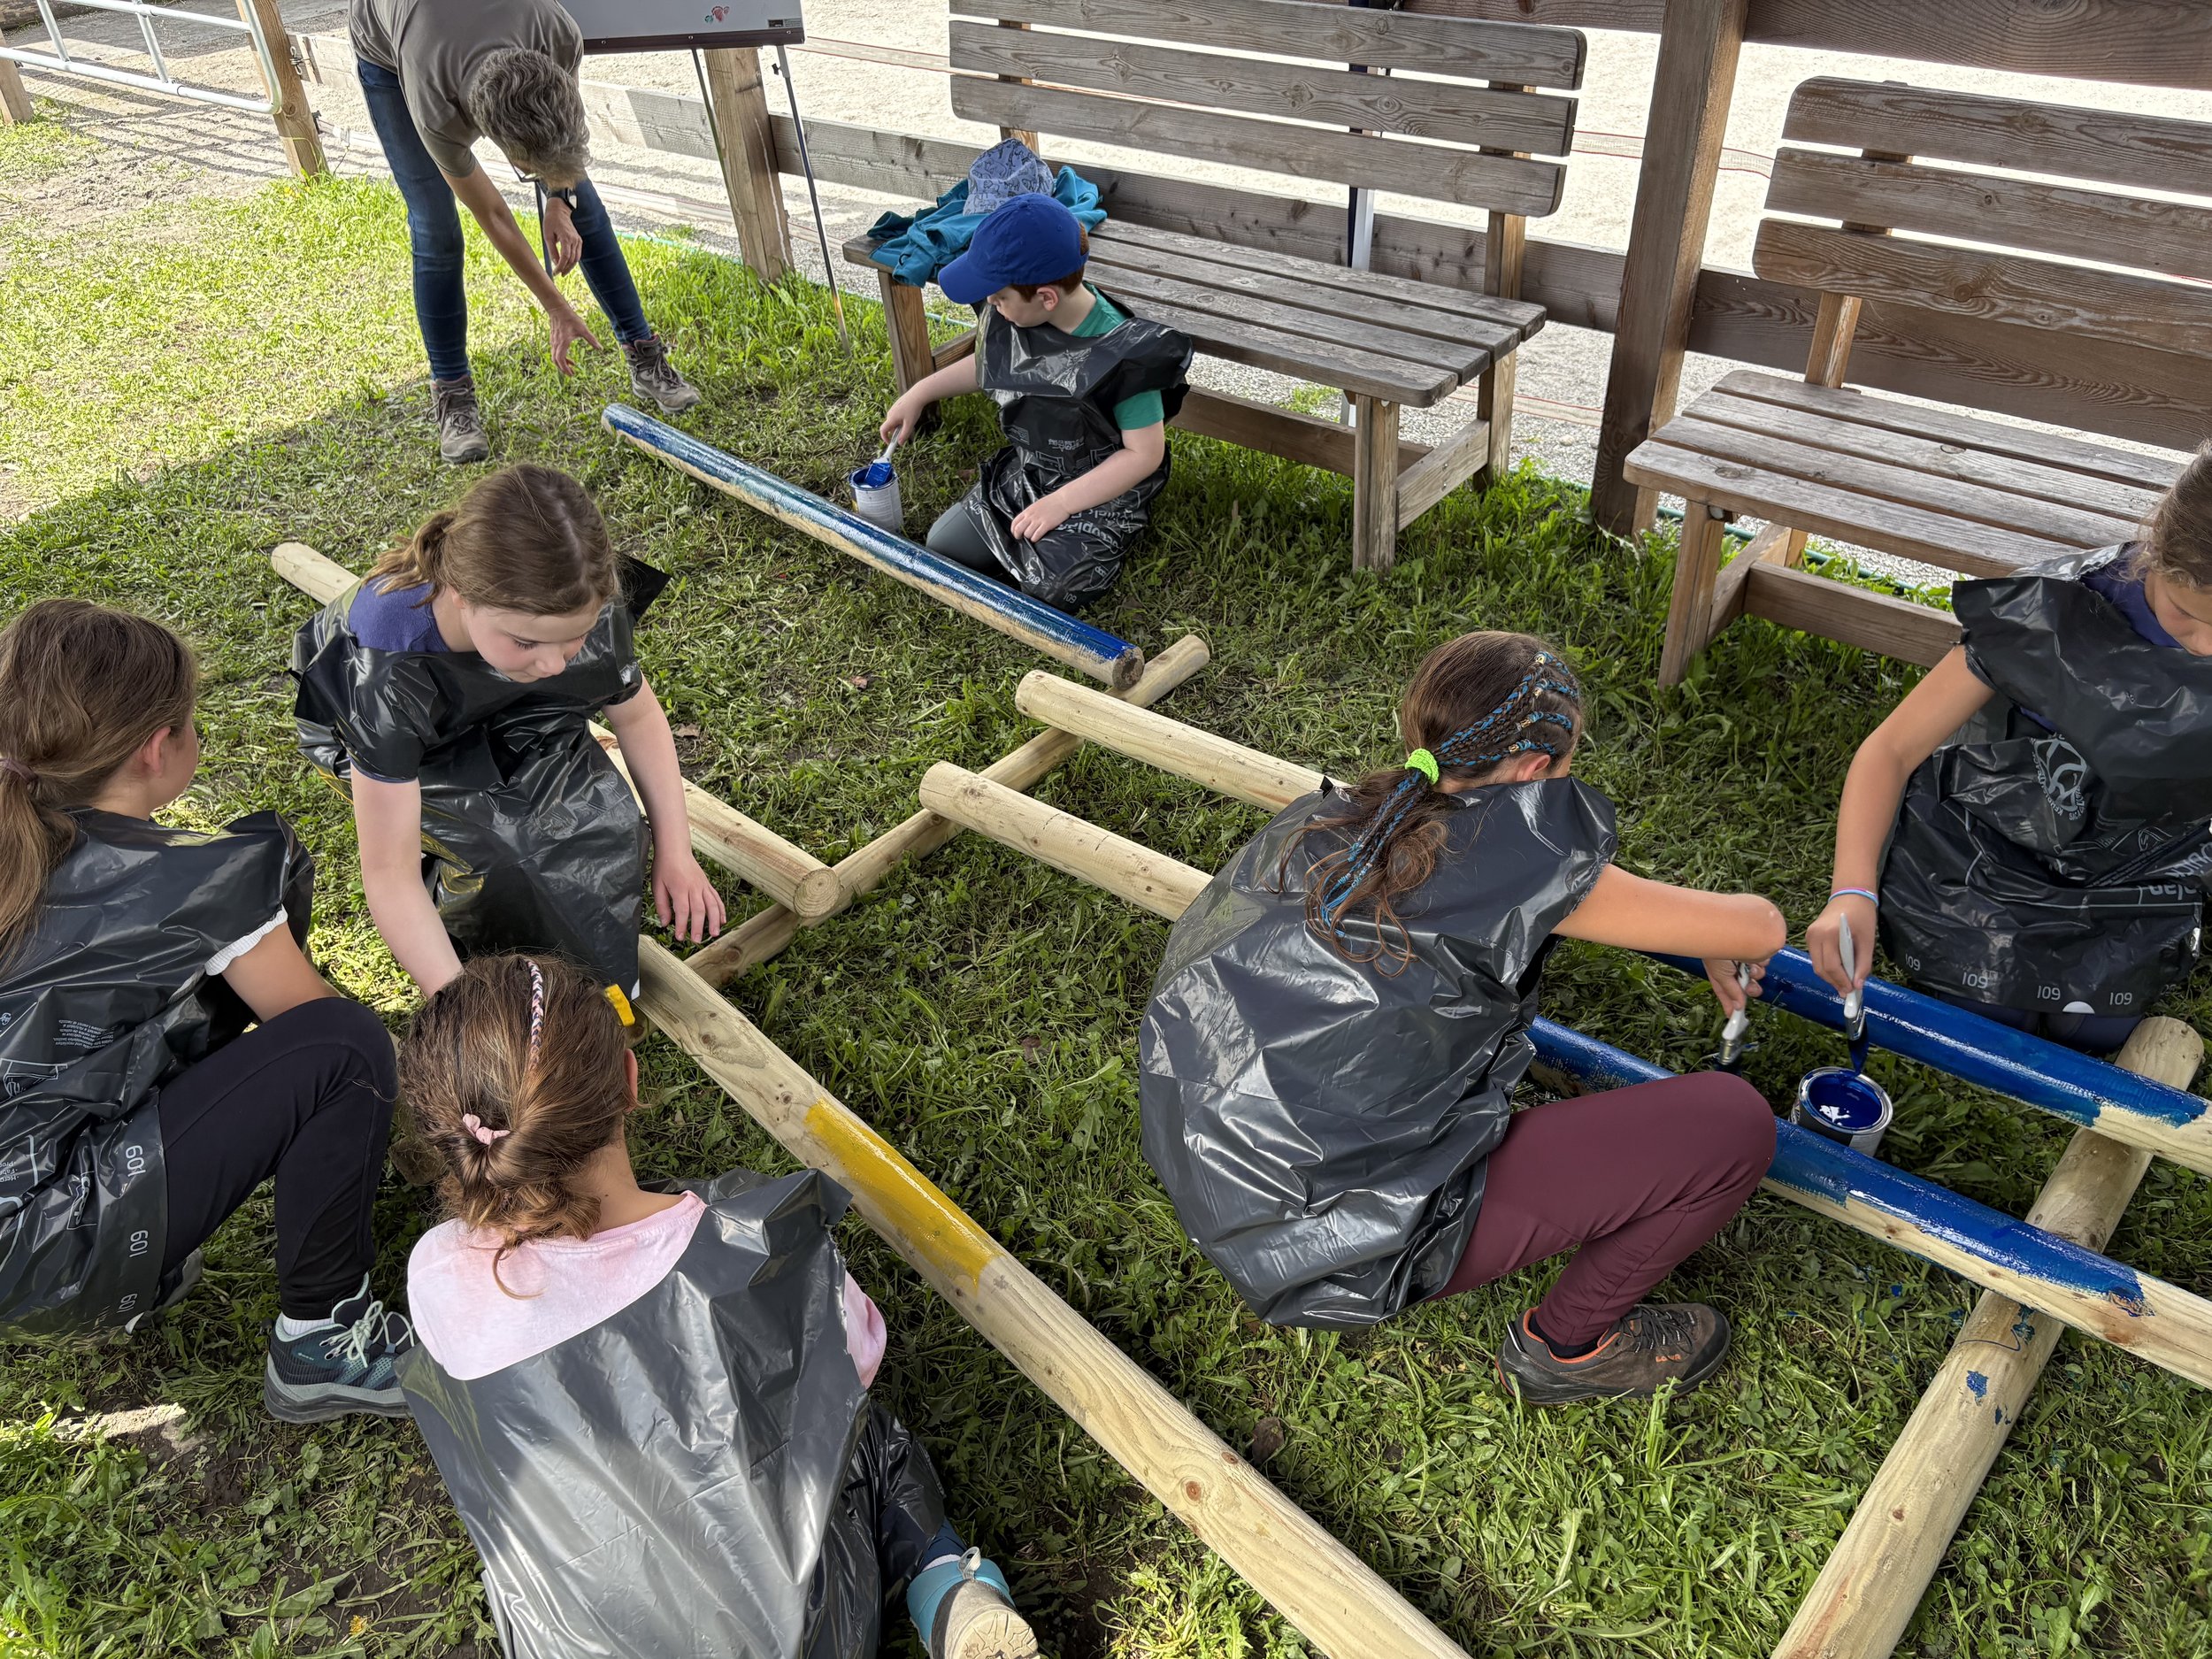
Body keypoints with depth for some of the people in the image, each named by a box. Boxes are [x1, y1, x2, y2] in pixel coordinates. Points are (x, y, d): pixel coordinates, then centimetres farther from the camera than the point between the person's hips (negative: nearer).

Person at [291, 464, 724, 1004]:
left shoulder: (589, 613, -33)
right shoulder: (384, 674, -43)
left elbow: (637, 716, -10)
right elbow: (389, 873, -39)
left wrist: (674, 851, -14)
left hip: (499, 716, 4)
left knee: (601, 822, -21)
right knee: (503, 845, -29)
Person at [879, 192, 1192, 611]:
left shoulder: (1120, 355, -30)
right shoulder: (1012, 315, -10)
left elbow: (1145, 453, -23)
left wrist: (1058, 504, -26)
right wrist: (919, 394, 10)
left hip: (1099, 492, -6)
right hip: (1024, 473, 7)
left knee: (1047, 589, -25)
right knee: (942, 545, 2)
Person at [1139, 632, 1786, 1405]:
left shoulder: (1329, 818, 3)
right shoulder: (1518, 860, -16)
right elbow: (1759, 929, -4)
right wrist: (1723, 938, 20)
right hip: (1351, 1251, -8)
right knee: (1730, 1122, -5)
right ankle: (1570, 1344, 17)